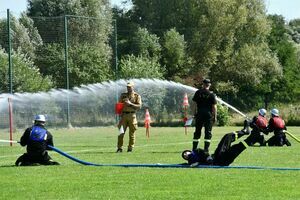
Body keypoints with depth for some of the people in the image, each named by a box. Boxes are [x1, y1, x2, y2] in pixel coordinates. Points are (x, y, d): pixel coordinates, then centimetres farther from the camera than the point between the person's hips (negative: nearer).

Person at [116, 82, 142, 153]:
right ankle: (120, 148, 0)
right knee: (121, 132, -4)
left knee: (132, 133, 0)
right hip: (124, 115, 2)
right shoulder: (123, 95, 12)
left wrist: (130, 104, -16)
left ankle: (130, 148, 6)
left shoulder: (137, 96, 4)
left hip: (132, 115, -2)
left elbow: (139, 106, -5)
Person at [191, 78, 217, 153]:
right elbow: (214, 106, -6)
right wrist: (215, 116, 1)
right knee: (208, 132, 1)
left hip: (199, 114, 2)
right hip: (209, 115, -2)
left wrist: (194, 113, 11)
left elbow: (194, 104, 3)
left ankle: (194, 149, 9)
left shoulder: (198, 92, 2)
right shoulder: (211, 94, -5)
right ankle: (206, 149, -4)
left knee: (197, 132, 9)